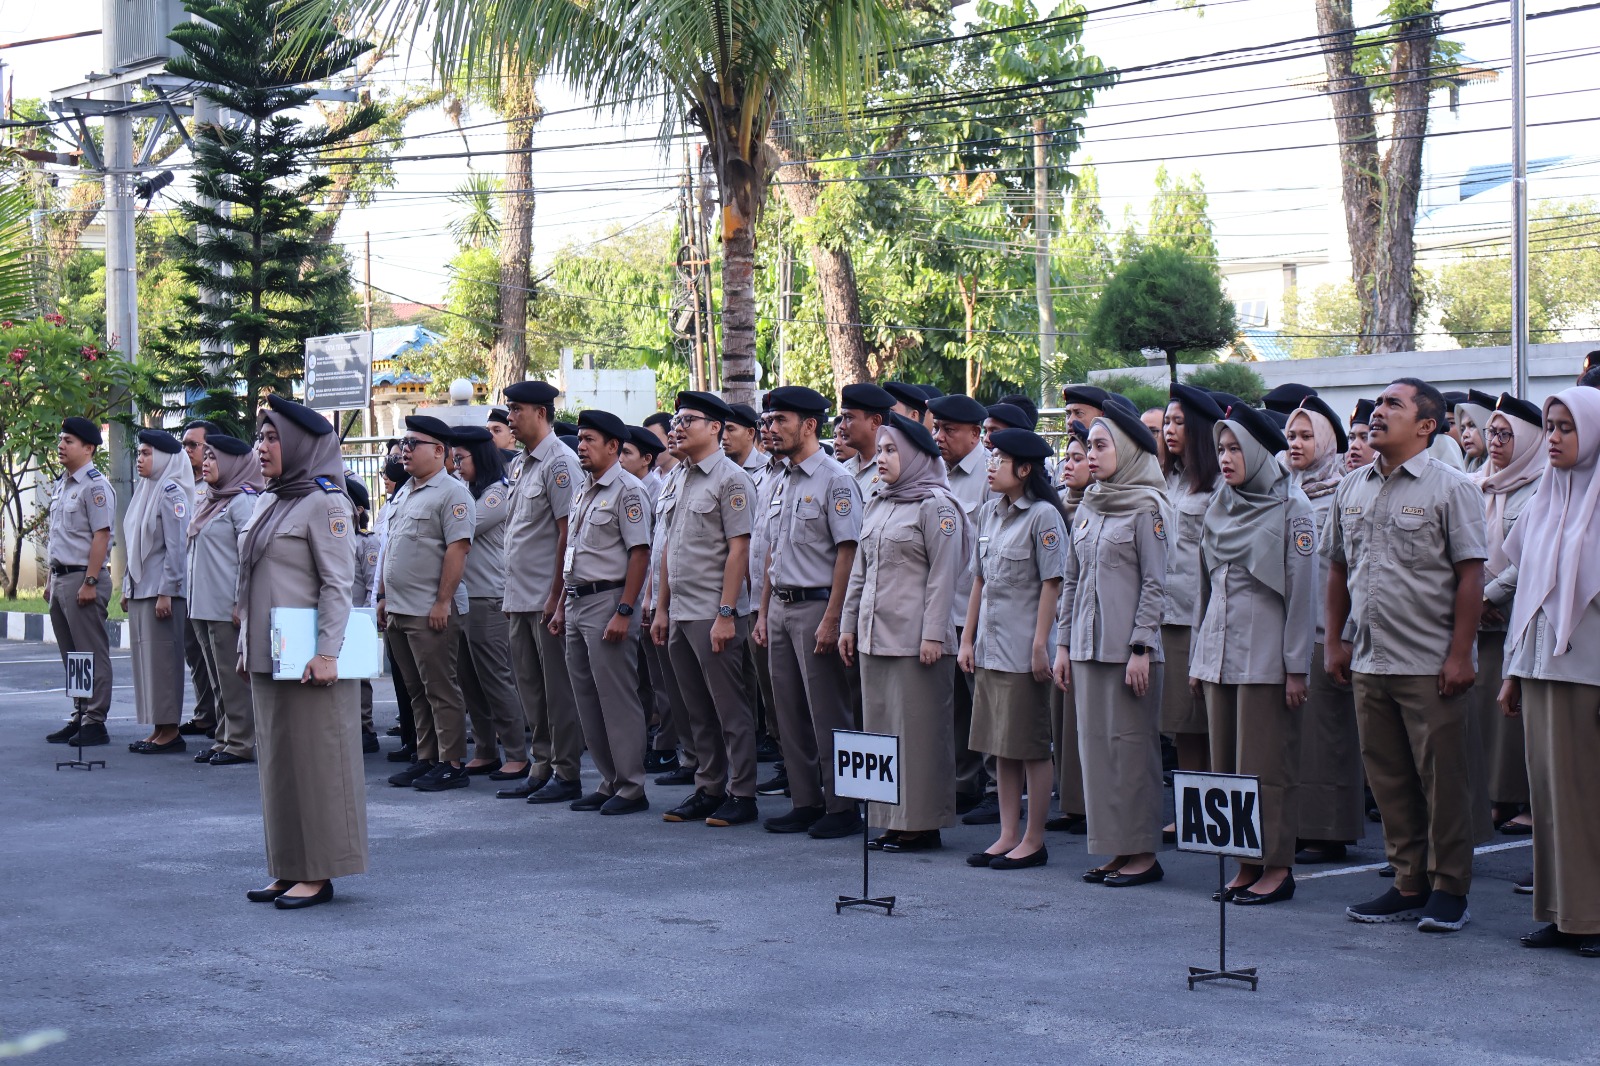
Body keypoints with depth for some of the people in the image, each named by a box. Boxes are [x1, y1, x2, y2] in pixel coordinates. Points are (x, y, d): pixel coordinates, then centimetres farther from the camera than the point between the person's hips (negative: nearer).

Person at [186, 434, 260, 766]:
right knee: (217, 677, 12)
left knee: (234, 676, -4)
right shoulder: (212, 501, 17)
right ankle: (225, 739, 17)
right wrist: (195, 600, 16)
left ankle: (241, 742, 0)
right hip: (203, 607, 9)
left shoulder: (243, 501, -10)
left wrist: (241, 603, -19)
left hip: (227, 607, -9)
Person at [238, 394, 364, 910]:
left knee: (314, 758, -3)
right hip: (267, 655, 9)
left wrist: (327, 653, -19)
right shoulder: (267, 504, 15)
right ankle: (289, 868, 17)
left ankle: (319, 873, 1)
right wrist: (245, 646, 18)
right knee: (276, 759, 10)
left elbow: (337, 582, -14)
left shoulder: (323, 503, -9)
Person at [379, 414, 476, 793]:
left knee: (441, 690, -5)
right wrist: (384, 595, 18)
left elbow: (458, 548, -17)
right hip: (399, 611, 9)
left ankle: (451, 765, -1)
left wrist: (443, 602, -20)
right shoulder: (404, 494, 18)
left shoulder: (451, 493, -9)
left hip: (432, 612, -9)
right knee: (417, 691, 12)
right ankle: (426, 759, 18)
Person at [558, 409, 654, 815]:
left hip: (608, 602, -9)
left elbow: (640, 553, -16)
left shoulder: (627, 491, -11)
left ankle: (631, 788, -1)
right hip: (578, 603, 9)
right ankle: (609, 782, 18)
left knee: (617, 698, -7)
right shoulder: (583, 492, 17)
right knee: (587, 699, 11)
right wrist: (562, 605, 18)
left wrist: (623, 612, -21)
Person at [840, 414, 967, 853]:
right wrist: (849, 623, 17)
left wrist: (933, 634, -17)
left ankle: (923, 823, 1)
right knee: (880, 725, 8)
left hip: (915, 639, -8)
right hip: (875, 636, 8)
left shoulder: (936, 506, -7)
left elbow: (943, 576, -12)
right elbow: (860, 571, 21)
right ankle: (892, 819, 14)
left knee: (918, 729, -4)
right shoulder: (881, 506, 17)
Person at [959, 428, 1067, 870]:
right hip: (990, 647, 7)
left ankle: (1034, 841, 6)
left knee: (1031, 747, 0)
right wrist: (968, 638, 13)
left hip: (1024, 648, -7)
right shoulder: (989, 513, 12)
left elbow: (1052, 584, -12)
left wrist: (1040, 644, -15)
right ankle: (1008, 835, 17)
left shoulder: (1043, 515, -9)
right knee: (1001, 747, 11)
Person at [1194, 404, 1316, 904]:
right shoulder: (1219, 506, 14)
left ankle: (1276, 866, 2)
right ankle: (1245, 864, 12)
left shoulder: (1290, 507, -5)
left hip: (1265, 653, -6)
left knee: (1266, 765, -5)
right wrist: (1197, 656, 16)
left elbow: (1301, 590, -8)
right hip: (1219, 651, 7)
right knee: (1225, 765, 6)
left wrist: (1296, 665, -12)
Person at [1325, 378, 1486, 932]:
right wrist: (1333, 641, 13)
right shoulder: (1351, 489, 11)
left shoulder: (1451, 488, -6)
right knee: (1388, 779, 10)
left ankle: (1449, 889, 10)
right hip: (1369, 660, 6)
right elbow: (1338, 569, 18)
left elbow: (1470, 576, -9)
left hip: (1430, 664, -6)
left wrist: (1460, 654, -13)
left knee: (1442, 779, 0)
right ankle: (1408, 883, 20)